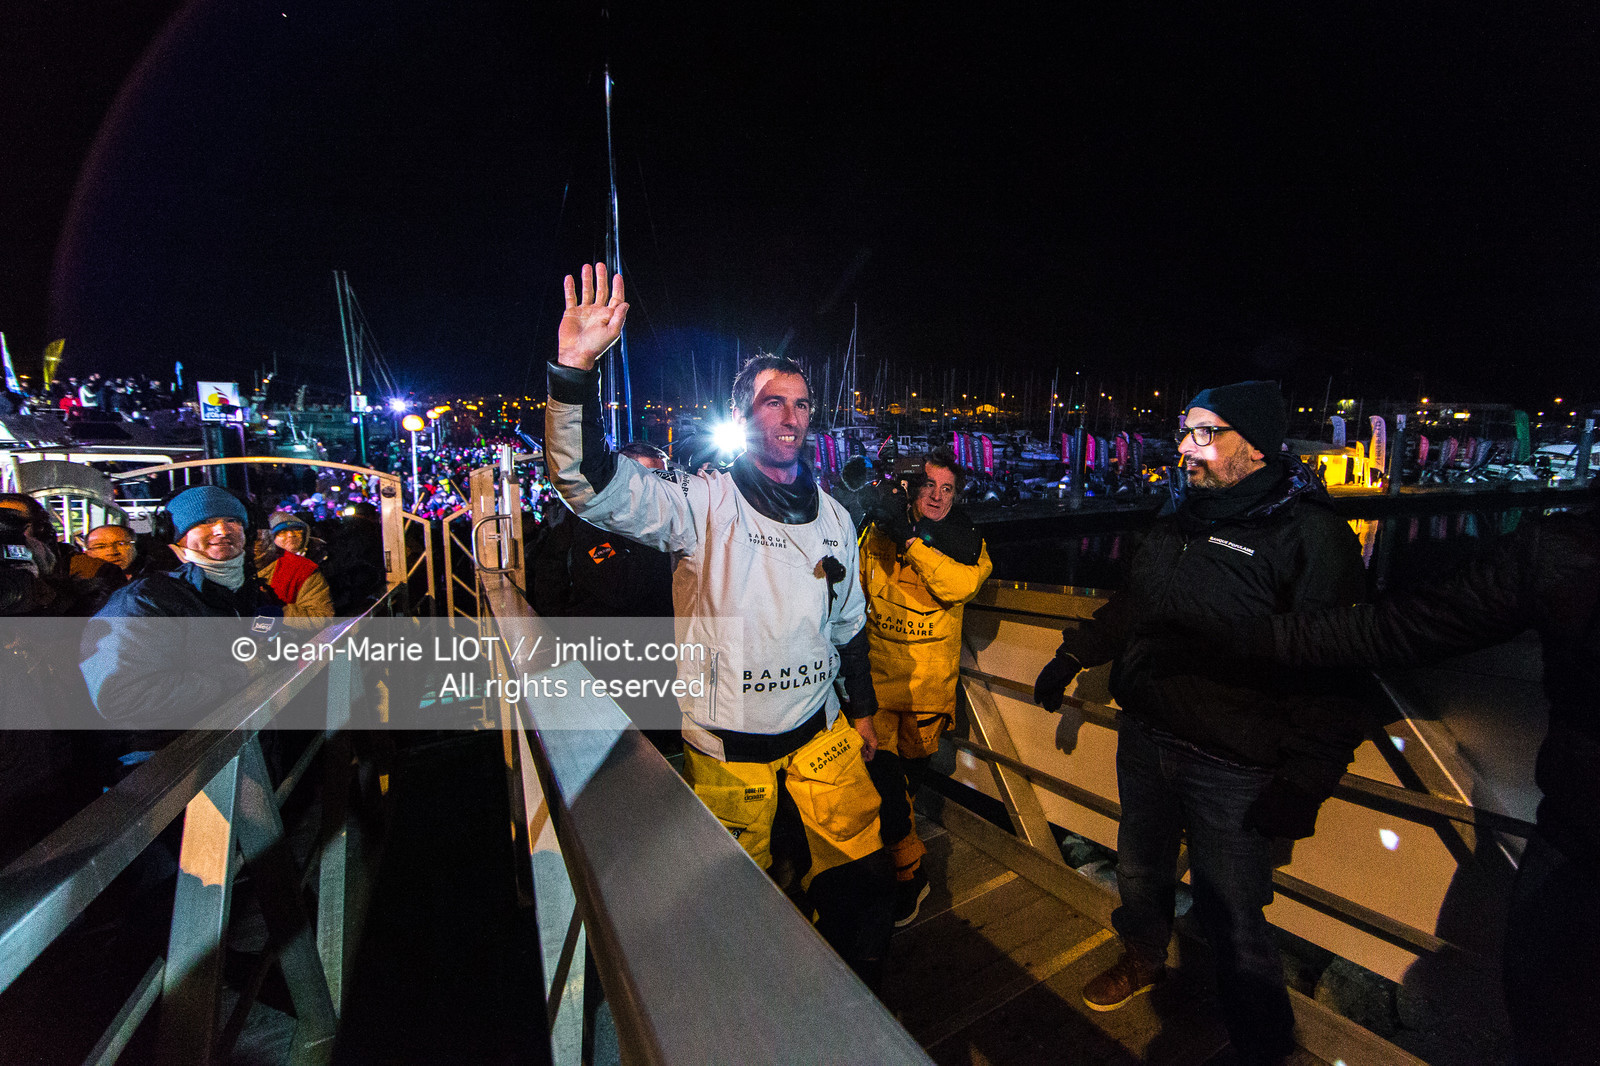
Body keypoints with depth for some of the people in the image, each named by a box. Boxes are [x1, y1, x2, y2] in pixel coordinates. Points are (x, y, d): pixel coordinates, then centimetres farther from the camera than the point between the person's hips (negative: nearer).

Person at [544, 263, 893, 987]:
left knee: (863, 883, 11)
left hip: (821, 736, 4)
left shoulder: (832, 516, 2)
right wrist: (574, 369, -41)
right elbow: (588, 483, -28)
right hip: (725, 751, -3)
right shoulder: (702, 504, -14)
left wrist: (862, 708, 16)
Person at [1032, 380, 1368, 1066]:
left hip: (1232, 770, -6)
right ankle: (1143, 959, 53)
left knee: (1232, 922, 8)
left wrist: (1305, 778, -19)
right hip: (1145, 739, 7)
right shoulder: (1180, 518, 7)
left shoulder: (1309, 533, -15)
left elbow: (1336, 668, -16)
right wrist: (1074, 654, 15)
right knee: (1139, 872, 25)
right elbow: (1133, 606, 18)